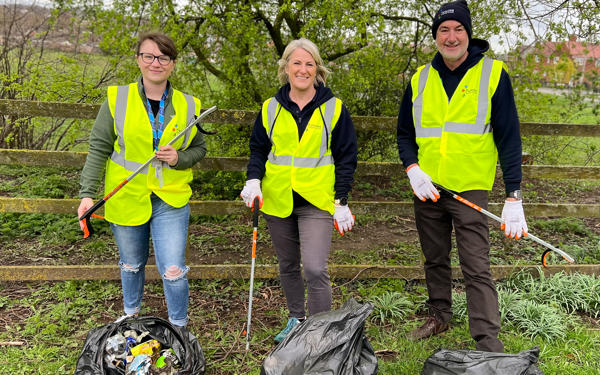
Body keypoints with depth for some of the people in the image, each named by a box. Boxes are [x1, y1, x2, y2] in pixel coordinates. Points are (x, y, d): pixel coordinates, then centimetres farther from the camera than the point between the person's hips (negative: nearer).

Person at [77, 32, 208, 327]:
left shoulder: (188, 106, 0)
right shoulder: (117, 98, -3)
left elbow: (199, 148, 10)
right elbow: (99, 148, -1)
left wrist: (179, 158, -12)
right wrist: (88, 193, -6)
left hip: (171, 200, 0)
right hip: (126, 199, 1)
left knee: (173, 270, -4)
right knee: (131, 265, 18)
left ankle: (179, 328, 21)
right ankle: (130, 314, 45)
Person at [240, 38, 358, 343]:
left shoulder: (333, 109, -1)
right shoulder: (270, 109, 6)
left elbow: (346, 158, 1)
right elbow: (258, 149, 13)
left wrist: (342, 202, -3)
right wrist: (253, 179, -6)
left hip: (316, 202, -3)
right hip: (277, 201, 4)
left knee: (315, 269, -14)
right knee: (288, 266, 16)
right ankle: (296, 319, 36)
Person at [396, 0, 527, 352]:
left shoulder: (493, 74, -5)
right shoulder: (420, 80, 5)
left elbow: (509, 138, -6)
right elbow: (405, 134, 12)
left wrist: (514, 197, -12)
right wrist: (413, 169, -8)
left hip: (470, 189, -4)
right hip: (427, 190, 4)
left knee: (477, 267, -5)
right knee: (435, 260, 17)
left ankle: (488, 340, 3)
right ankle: (440, 316, 35)